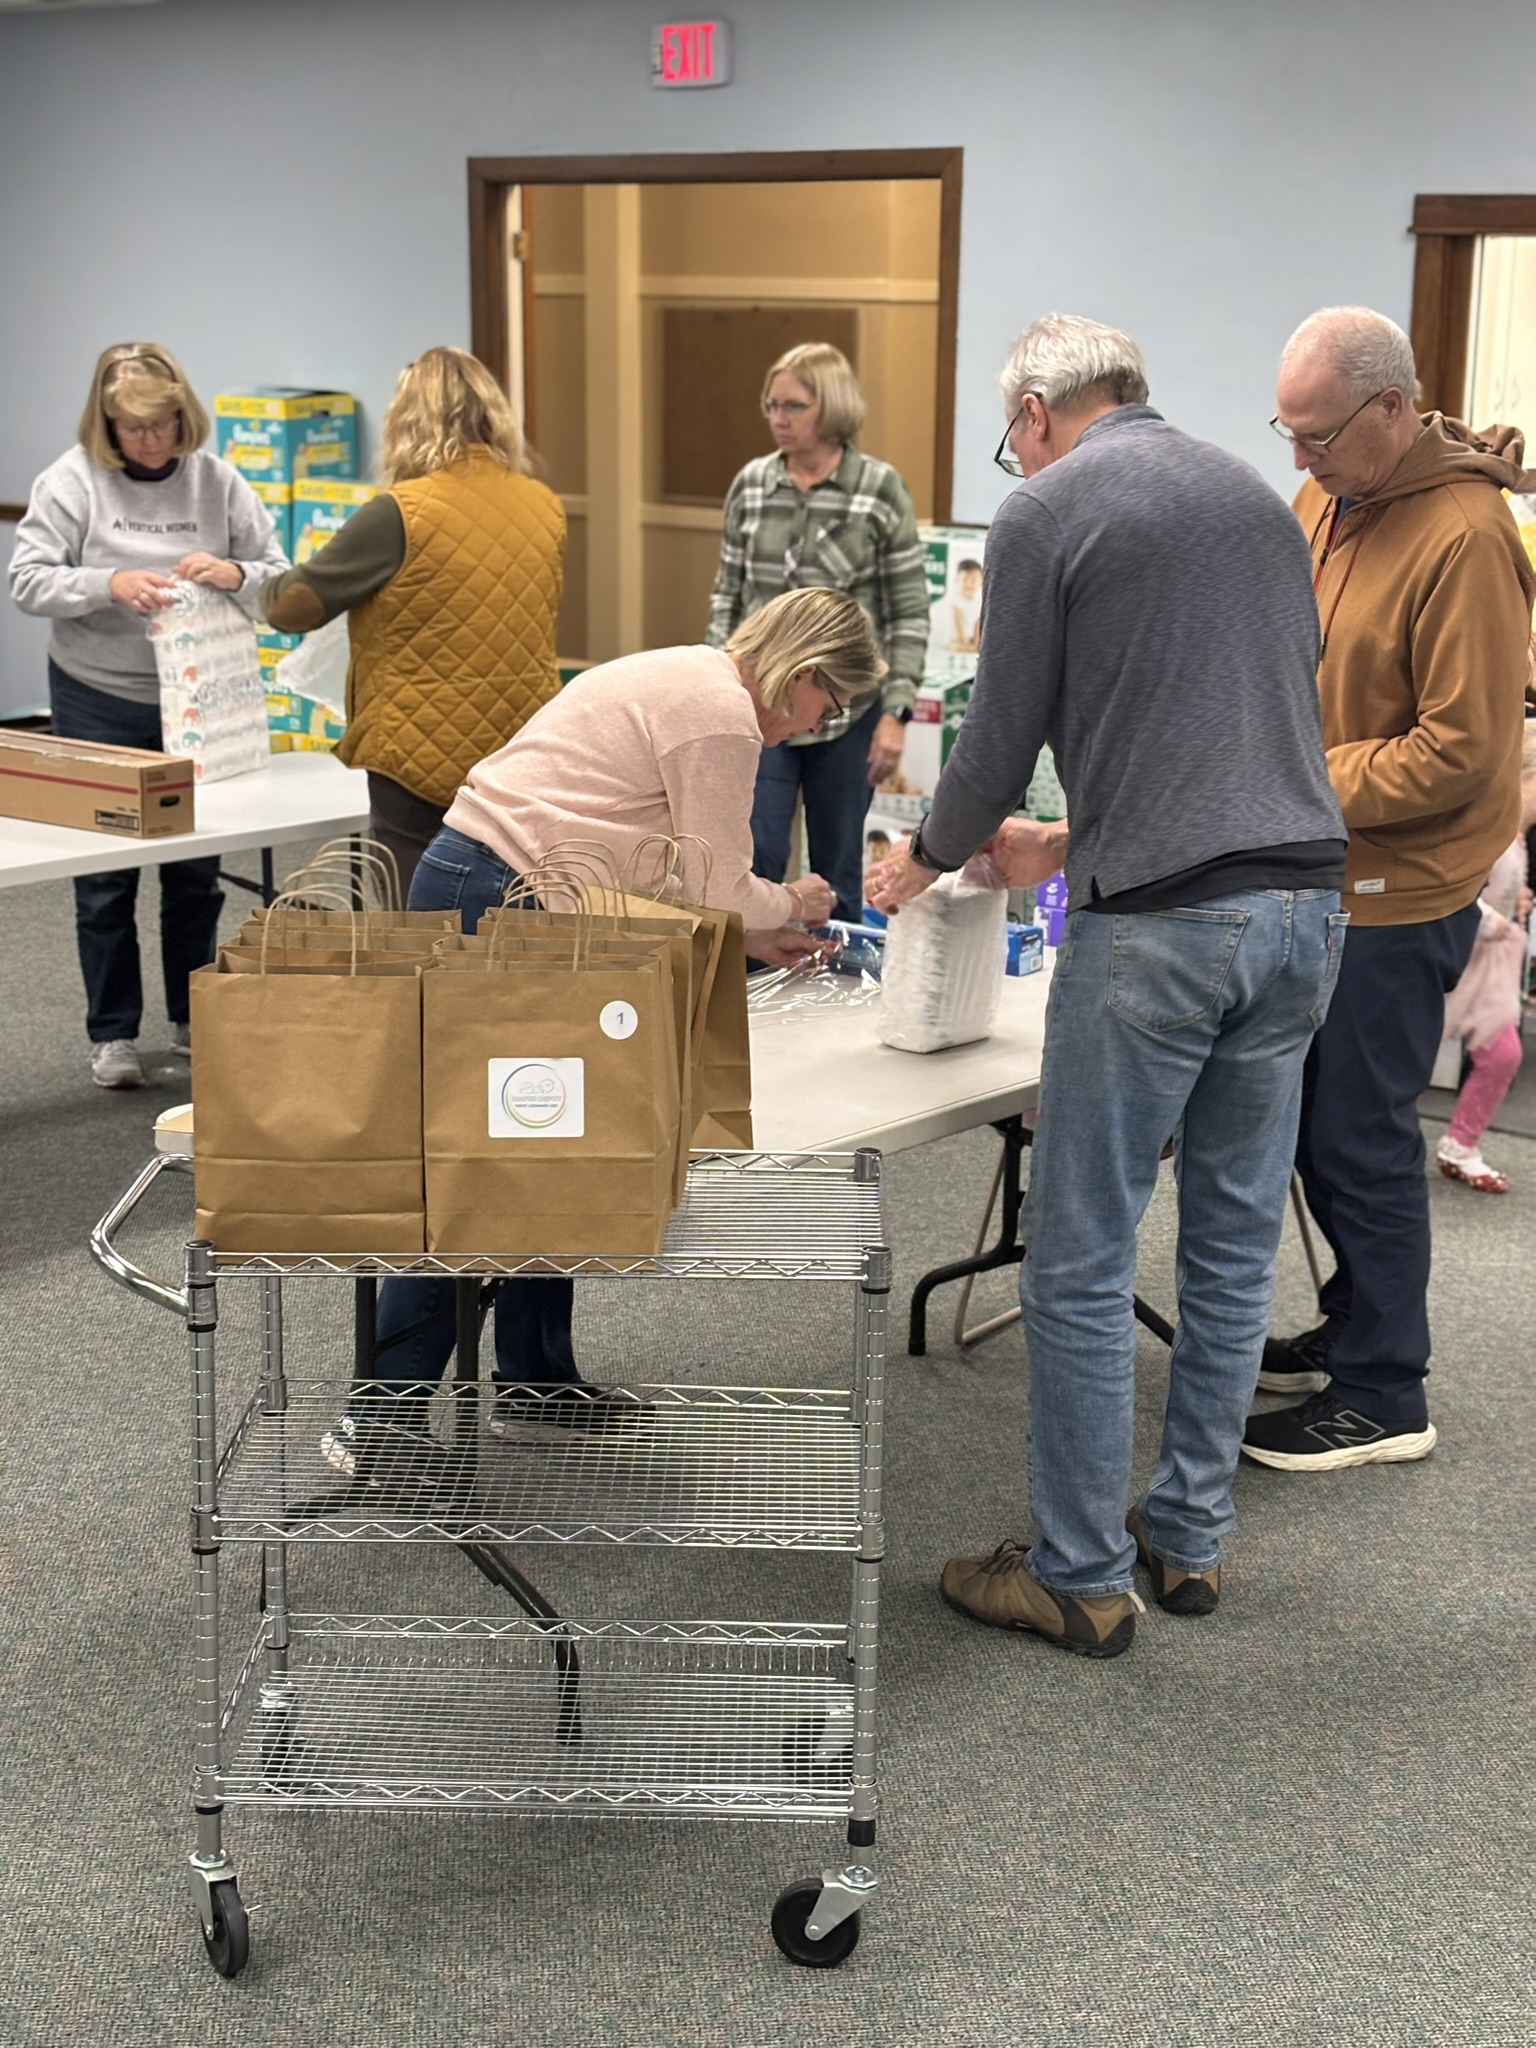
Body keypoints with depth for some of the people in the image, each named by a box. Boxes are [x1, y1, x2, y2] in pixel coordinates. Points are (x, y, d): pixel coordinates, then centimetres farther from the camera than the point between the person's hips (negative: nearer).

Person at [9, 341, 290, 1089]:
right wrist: (110, 585, -26)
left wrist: (237, 575, -21)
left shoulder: (218, 481, -1)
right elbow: (27, 578, -11)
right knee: (106, 872, 3)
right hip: (98, 701, -2)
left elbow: (280, 580, 1)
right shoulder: (73, 480, -8)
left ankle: (193, 1020, 27)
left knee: (197, 868, 11)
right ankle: (113, 1035, 14)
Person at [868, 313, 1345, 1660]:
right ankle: (1190, 1536, 26)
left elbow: (1004, 734, 0)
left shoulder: (1046, 514, -2)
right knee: (1237, 1241, 14)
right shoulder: (1258, 497, 19)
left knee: (1083, 1262, 3)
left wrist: (926, 860, 20)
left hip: (1160, 924, -7)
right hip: (1303, 903, 7)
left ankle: (1082, 1577, 11)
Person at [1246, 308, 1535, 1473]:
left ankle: (1384, 1397, 12)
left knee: (1359, 1135, -1)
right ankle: (1359, 1330, 33)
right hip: (1319, 872, 8)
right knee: (1318, 1119, 16)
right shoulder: (1321, 503, 6)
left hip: (1398, 892, -8)